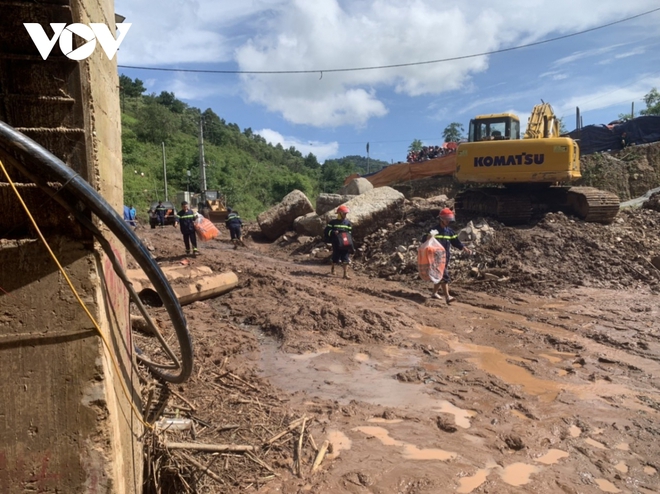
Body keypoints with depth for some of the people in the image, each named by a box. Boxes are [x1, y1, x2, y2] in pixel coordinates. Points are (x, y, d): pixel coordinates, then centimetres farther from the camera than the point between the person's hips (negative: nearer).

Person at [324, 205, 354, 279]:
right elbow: (326, 232, 1)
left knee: (346, 260, -5)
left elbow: (350, 234, 13)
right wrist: (333, 232, -17)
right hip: (336, 244, -2)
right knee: (336, 259, 5)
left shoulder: (348, 223, 9)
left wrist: (350, 245, 6)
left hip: (345, 244, 2)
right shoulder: (333, 222, 2)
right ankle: (332, 268, 36)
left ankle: (345, 274, -4)